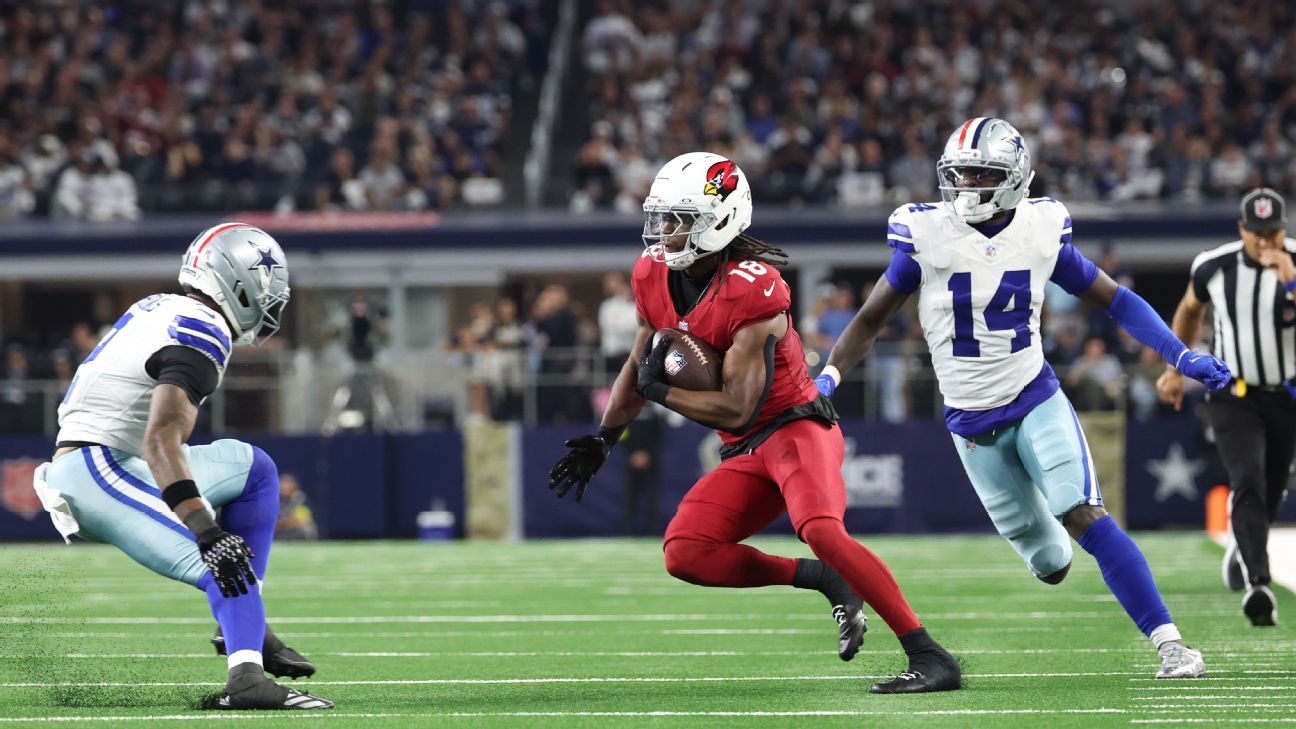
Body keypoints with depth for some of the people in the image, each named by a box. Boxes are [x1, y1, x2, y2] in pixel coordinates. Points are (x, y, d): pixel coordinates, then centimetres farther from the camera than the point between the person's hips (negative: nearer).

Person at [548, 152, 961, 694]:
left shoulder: (751, 292, -22)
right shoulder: (654, 277, 2)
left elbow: (737, 409, -21)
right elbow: (640, 366, 21)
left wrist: (657, 390, -11)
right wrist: (602, 440, 18)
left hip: (795, 427, -8)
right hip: (746, 454, 8)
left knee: (821, 530, -33)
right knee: (684, 553, -11)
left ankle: (931, 658, -31)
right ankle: (825, 580, -2)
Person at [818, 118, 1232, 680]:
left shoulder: (1042, 232, -6)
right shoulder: (927, 236, -10)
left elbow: (1115, 300, 3)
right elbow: (871, 320, 0)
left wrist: (1184, 358, -5)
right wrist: (828, 377, -15)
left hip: (1037, 400, 0)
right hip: (971, 422, 0)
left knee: (1086, 518, -19)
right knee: (1048, 560, 4)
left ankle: (1169, 642, -17)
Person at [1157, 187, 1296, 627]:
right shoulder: (1214, 267, -7)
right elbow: (1191, 308, 14)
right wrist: (1176, 370, 17)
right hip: (1233, 397, -1)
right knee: (1248, 483, -21)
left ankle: (1242, 549, 46)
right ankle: (1257, 584, -30)